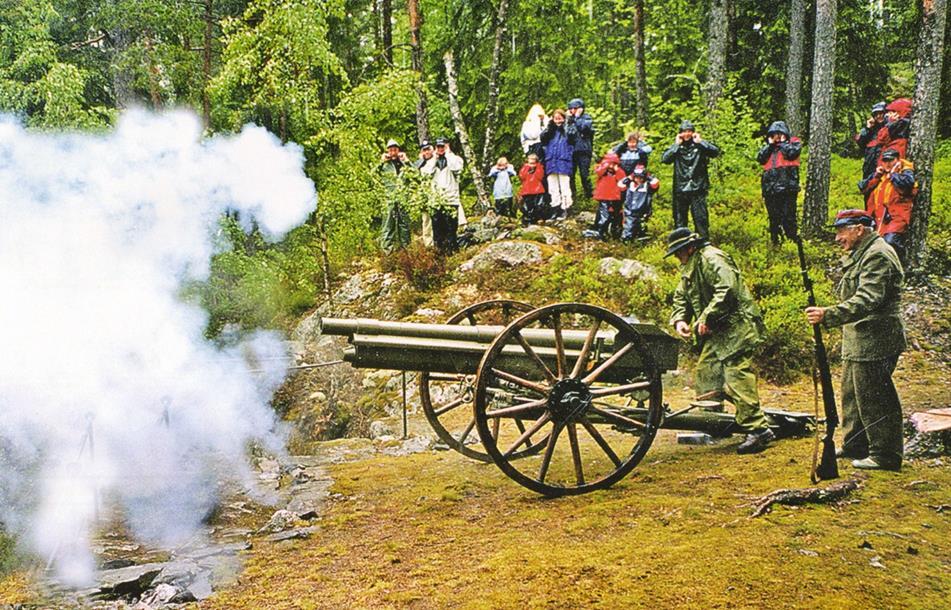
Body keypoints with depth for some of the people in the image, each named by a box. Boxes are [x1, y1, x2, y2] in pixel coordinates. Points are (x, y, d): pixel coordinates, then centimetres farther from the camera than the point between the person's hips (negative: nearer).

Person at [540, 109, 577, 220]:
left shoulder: (568, 129, 6)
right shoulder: (551, 130, 19)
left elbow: (571, 136, -14)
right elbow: (543, 139, 5)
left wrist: (567, 124, -6)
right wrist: (548, 125, 1)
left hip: (564, 161, -5)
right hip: (551, 161, 5)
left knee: (564, 186, -7)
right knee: (553, 187, 6)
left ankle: (564, 209, -5)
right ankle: (555, 208, 11)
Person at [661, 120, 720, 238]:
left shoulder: (700, 145, 3)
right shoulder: (676, 146, 8)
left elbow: (715, 152, -12)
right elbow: (664, 159, -7)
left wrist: (700, 142, -10)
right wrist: (677, 145, -7)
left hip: (698, 188, -2)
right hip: (680, 189, 2)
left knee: (701, 217, -2)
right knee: (680, 218, 9)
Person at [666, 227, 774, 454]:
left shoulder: (712, 259, -13)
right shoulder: (689, 268, 21)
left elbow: (726, 290, -25)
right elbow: (681, 297, 22)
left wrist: (706, 318, -24)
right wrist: (679, 320, 2)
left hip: (736, 327, -11)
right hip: (717, 333, 11)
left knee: (738, 377, -15)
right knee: (705, 373, 9)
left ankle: (758, 429, -13)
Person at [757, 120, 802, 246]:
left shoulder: (794, 142, 10)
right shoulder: (768, 147, 23)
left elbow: (791, 153, -11)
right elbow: (760, 158, 6)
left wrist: (782, 143, 2)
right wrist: (770, 144, 4)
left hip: (787, 187, -5)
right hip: (770, 187, 5)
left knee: (788, 218, -10)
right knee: (774, 219, 9)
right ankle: (775, 243, 15)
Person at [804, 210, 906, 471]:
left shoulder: (878, 256, -18)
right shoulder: (860, 255, 17)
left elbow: (867, 301, -29)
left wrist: (828, 315, -37)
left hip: (874, 343, -11)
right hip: (858, 342, 11)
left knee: (874, 399, -4)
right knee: (853, 395, 19)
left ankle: (885, 455, 5)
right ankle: (855, 445, 31)